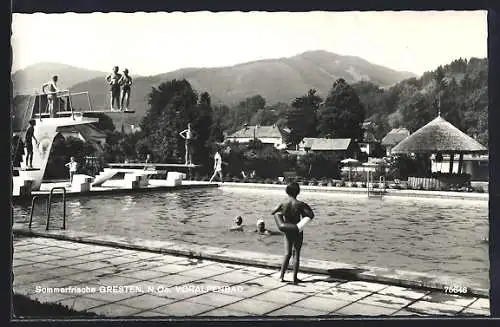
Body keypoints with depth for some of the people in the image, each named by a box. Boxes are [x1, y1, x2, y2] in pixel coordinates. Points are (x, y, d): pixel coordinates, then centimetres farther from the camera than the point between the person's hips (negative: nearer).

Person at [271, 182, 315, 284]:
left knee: (287, 254, 15)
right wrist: (303, 212, 0)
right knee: (296, 254, 8)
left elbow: (273, 212, 2)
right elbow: (311, 215, -17)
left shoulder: (282, 204, -9)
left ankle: (282, 275, 9)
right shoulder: (300, 204, -16)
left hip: (287, 231, 3)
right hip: (297, 231, -3)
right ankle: (295, 278, 12)